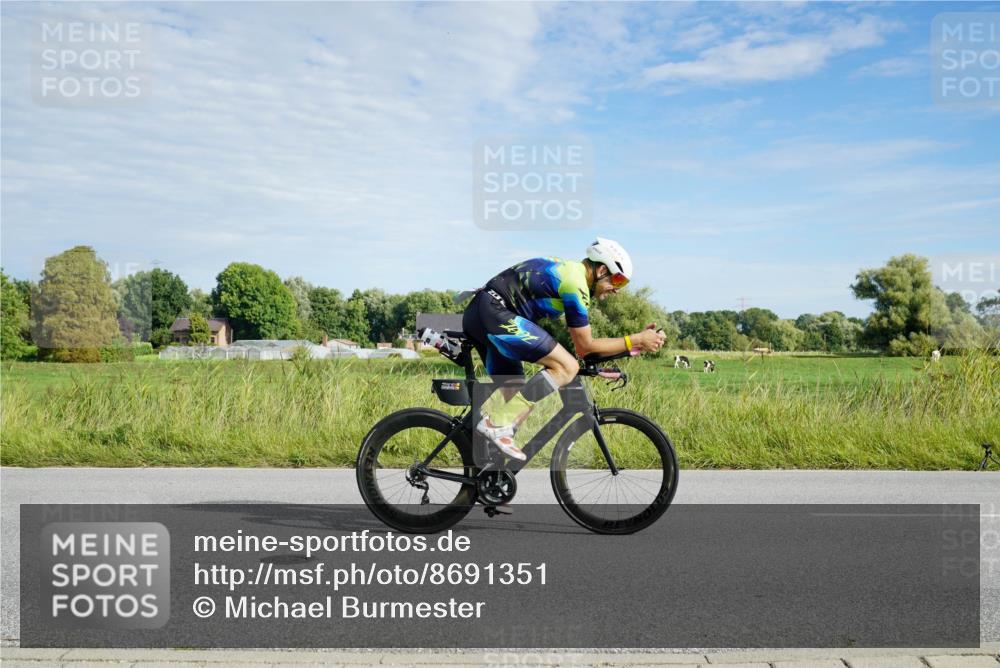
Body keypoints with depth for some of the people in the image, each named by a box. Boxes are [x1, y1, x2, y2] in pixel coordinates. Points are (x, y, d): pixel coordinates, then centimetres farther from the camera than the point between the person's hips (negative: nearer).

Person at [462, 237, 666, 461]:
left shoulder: (564, 268, 21)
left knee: (514, 391, 16)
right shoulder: (575, 282, -9)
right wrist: (636, 340, 0)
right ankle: (499, 424, -16)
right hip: (495, 313, -11)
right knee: (567, 367, -13)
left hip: (476, 314, 11)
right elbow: (584, 347, -4)